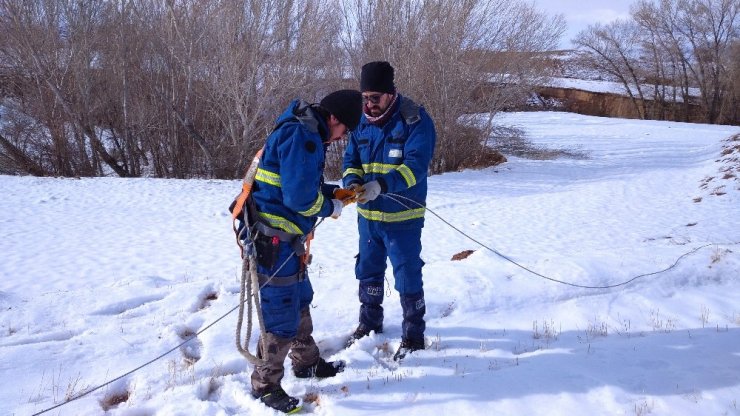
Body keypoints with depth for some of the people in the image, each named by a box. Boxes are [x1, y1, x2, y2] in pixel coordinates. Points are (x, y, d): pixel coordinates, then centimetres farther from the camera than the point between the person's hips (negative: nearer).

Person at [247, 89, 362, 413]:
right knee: (282, 315, -1)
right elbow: (300, 197, -26)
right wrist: (330, 207, -8)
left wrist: (333, 191, 10)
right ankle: (265, 385, 15)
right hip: (273, 240, -11)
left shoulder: (305, 132, 12)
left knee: (299, 301, 23)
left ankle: (306, 362, 41)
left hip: (284, 239, 11)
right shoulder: (302, 135, -21)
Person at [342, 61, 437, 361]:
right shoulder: (361, 121, 4)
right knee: (368, 271, 19)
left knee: (407, 277, 2)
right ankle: (370, 323, 39)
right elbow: (351, 159, 6)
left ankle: (413, 335, 20)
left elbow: (415, 164, -25)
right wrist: (352, 182, -17)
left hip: (402, 216, -6)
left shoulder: (415, 120, -15)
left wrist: (380, 185, -38)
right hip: (368, 215, 6)